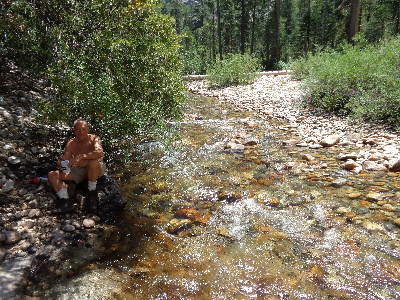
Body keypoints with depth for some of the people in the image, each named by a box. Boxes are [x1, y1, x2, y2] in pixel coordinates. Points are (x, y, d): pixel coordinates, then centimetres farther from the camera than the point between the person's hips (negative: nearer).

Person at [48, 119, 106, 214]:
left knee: (93, 163, -40)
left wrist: (81, 156, -41)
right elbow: (64, 159, -4)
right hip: (78, 171, 5)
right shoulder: (71, 144, 1)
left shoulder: (93, 139, -12)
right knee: (52, 175, -6)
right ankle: (65, 201, -22)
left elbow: (100, 153, -33)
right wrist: (61, 164, -29)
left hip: (97, 170, -5)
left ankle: (91, 193, -18)